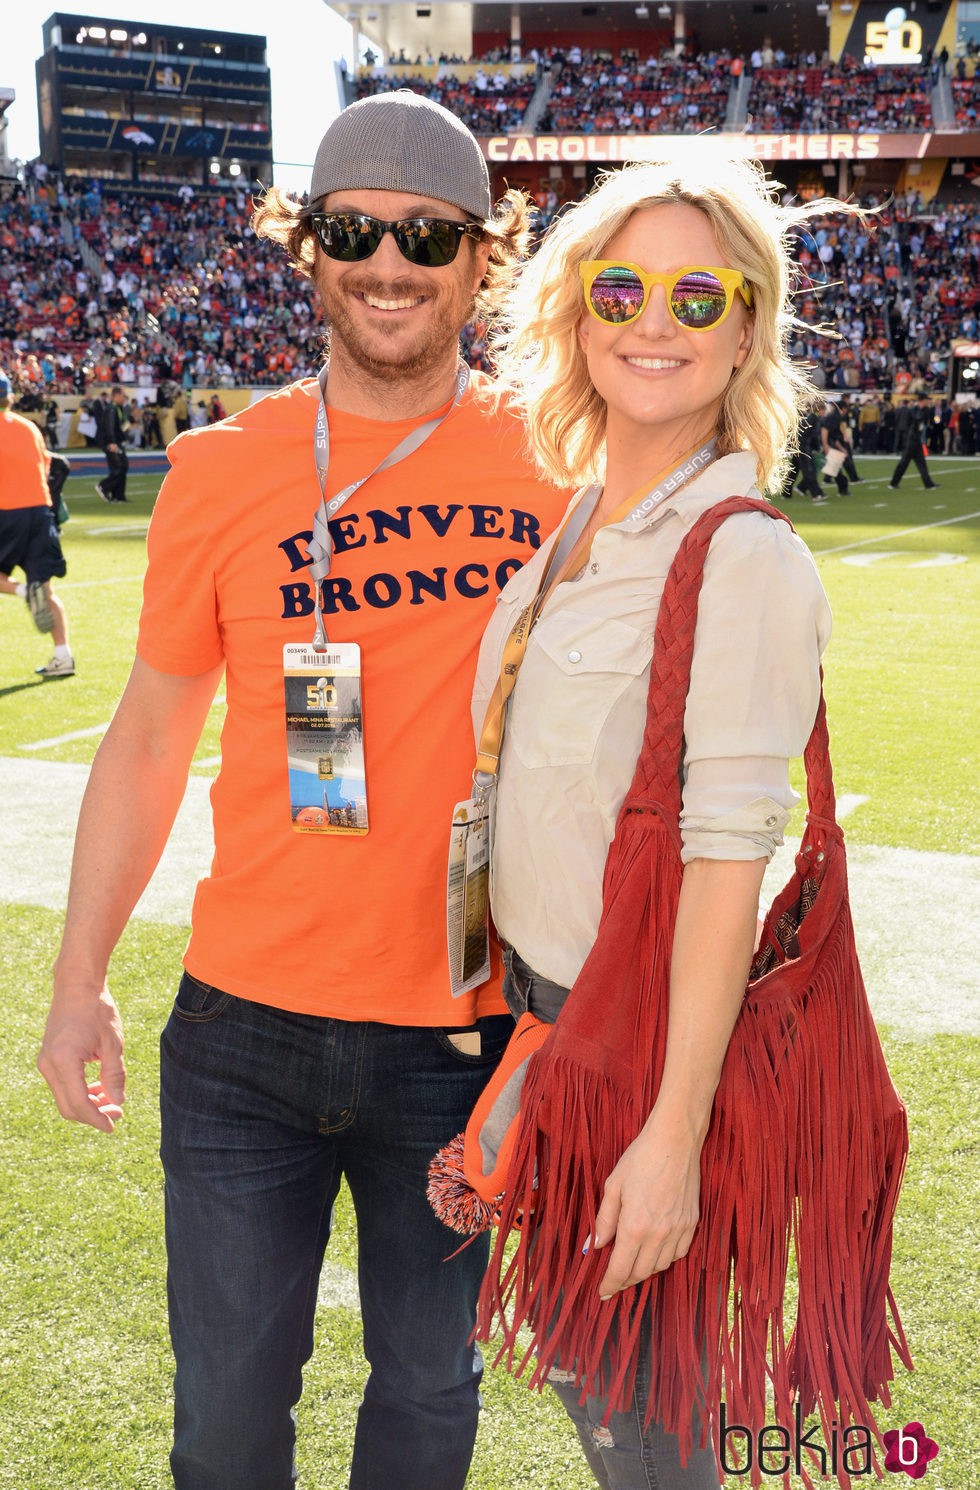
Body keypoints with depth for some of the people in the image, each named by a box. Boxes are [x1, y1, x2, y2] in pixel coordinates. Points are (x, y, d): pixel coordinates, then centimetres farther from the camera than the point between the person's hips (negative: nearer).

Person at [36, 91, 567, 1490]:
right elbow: (150, 737, 6)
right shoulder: (222, 469, -2)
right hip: (245, 1026, 1)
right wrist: (79, 983, 7)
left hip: (467, 1034, 0)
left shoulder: (549, 471, -3)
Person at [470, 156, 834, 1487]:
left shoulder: (746, 560, -20)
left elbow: (728, 855, -23)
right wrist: (511, 1030, 16)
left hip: (650, 1034, -7)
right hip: (538, 1006, 8)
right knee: (571, 1348, 22)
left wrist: (673, 1133, -23)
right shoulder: (569, 529, 5)